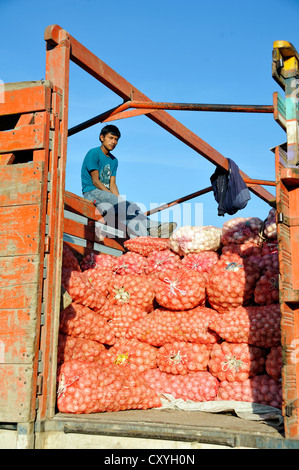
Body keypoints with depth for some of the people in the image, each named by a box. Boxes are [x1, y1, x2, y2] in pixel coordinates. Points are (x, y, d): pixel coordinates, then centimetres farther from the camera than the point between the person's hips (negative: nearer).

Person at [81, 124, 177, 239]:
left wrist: (119, 199, -10)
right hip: (91, 192, -7)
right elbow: (95, 181, -11)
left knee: (131, 206, -21)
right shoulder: (93, 154, -4)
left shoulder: (114, 160, 19)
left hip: (107, 194, 7)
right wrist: (116, 199, -15)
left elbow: (112, 184, 10)